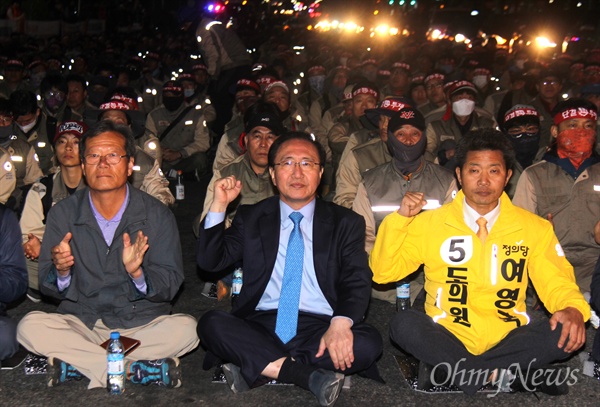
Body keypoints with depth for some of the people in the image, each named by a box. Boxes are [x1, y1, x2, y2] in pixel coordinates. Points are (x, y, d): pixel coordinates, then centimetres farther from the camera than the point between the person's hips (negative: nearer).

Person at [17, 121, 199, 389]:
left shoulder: (157, 215, -3)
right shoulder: (62, 215, 1)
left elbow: (170, 286, -6)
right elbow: (48, 288, 1)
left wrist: (137, 273, -27)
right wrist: (61, 272, -23)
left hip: (143, 325, -1)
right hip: (81, 325, 1)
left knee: (185, 329, -28)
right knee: (31, 327, -25)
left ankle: (76, 363, -19)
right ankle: (139, 369, -23)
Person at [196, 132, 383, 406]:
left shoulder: (346, 223, 11)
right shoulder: (250, 218, 15)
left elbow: (357, 281, -2)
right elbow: (209, 262, 7)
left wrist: (340, 322, -23)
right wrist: (219, 206, -5)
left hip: (320, 328, 0)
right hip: (260, 326, 1)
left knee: (369, 343, -29)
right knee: (211, 324, -27)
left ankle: (261, 367, -22)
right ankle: (311, 376, -29)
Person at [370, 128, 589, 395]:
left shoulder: (534, 228, 7)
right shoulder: (430, 222, 4)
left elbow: (557, 283, 6)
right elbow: (383, 272, 0)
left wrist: (573, 309, -17)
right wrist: (400, 218, -12)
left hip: (508, 340, 1)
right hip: (445, 338, -1)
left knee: (566, 331, -25)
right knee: (403, 324, -30)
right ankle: (500, 374, -21)